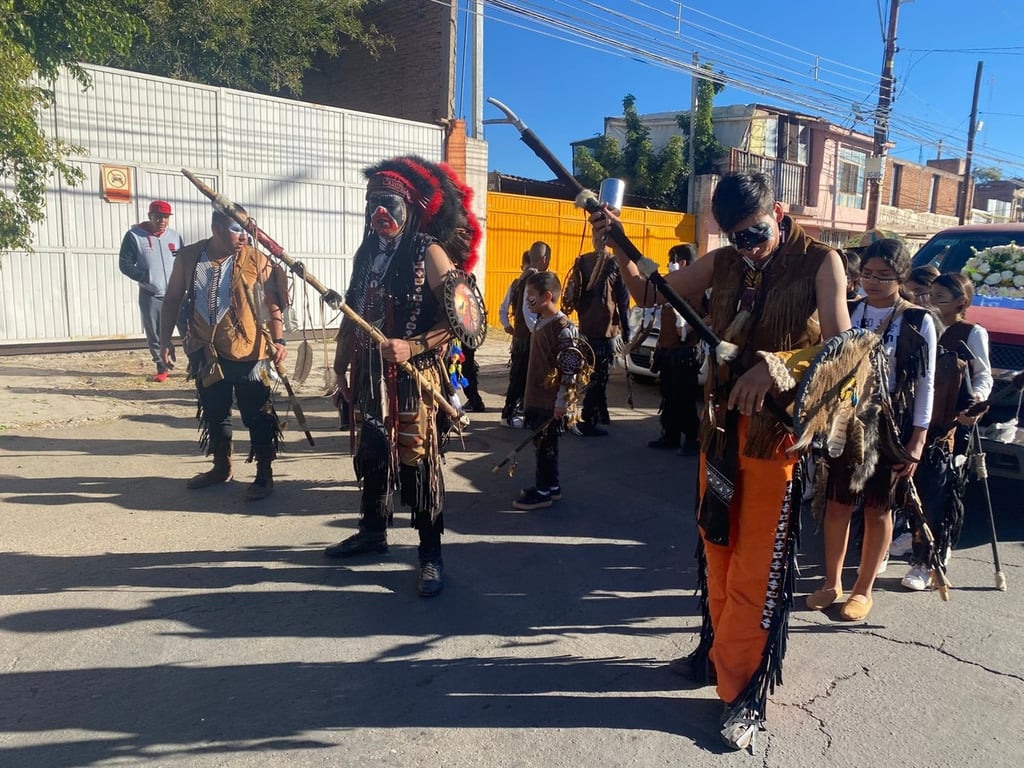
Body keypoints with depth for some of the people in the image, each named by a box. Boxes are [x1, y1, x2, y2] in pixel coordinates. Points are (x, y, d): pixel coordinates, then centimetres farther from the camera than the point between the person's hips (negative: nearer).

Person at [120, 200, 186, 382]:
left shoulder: (175, 236, 5)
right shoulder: (134, 236, -4)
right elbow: (125, 264, -3)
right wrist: (144, 276, -15)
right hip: (150, 297, -1)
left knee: (187, 330, -1)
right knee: (155, 336, 7)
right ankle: (162, 368, 21)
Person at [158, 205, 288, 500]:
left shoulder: (257, 261, -8)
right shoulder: (188, 257, 0)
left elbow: (273, 304, -8)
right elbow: (172, 299, 8)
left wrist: (278, 340, -20)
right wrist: (165, 339, 3)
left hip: (249, 354, -4)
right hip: (206, 354, 4)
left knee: (257, 416, 3)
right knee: (213, 413, 18)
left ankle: (264, 475, 17)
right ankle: (221, 468, 37)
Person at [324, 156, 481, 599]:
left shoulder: (429, 253, -8)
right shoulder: (367, 253, 12)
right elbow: (351, 315, 17)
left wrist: (413, 347, -24)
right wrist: (342, 367, 15)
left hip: (414, 377, -7)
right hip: (370, 376, 7)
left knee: (418, 462, -2)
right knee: (370, 455, 17)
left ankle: (430, 554, 8)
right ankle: (373, 531, 35)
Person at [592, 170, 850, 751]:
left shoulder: (819, 262, -8)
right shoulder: (721, 263, 5)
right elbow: (650, 294, 8)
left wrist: (780, 367, -37)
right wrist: (620, 248, -9)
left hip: (778, 432, -5)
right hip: (719, 426, 5)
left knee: (756, 569, 1)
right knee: (717, 551, 16)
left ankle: (743, 690, 17)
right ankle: (722, 648, 37)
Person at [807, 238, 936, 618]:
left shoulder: (918, 321, -6)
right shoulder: (848, 311, 2)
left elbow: (925, 384, -4)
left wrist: (918, 440, -9)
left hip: (892, 424, -2)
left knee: (878, 509, 8)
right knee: (837, 503, 9)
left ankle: (863, 590, 23)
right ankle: (832, 583, 25)